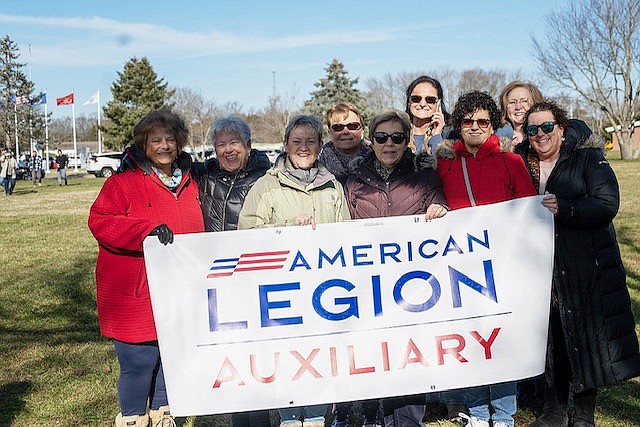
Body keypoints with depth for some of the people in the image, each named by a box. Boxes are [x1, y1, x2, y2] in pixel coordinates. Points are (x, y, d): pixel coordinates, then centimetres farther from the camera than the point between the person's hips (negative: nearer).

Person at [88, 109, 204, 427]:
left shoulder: (188, 183, 12)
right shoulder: (124, 181, -6)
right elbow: (99, 221, -16)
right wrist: (148, 229, -26)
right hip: (136, 296, -5)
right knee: (139, 362, 0)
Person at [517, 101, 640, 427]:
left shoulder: (587, 158, -2)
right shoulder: (522, 164, 9)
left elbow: (607, 204, -13)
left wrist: (564, 209, -22)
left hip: (587, 266, -3)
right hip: (543, 268, 3)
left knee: (587, 336, 2)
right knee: (550, 336, 8)